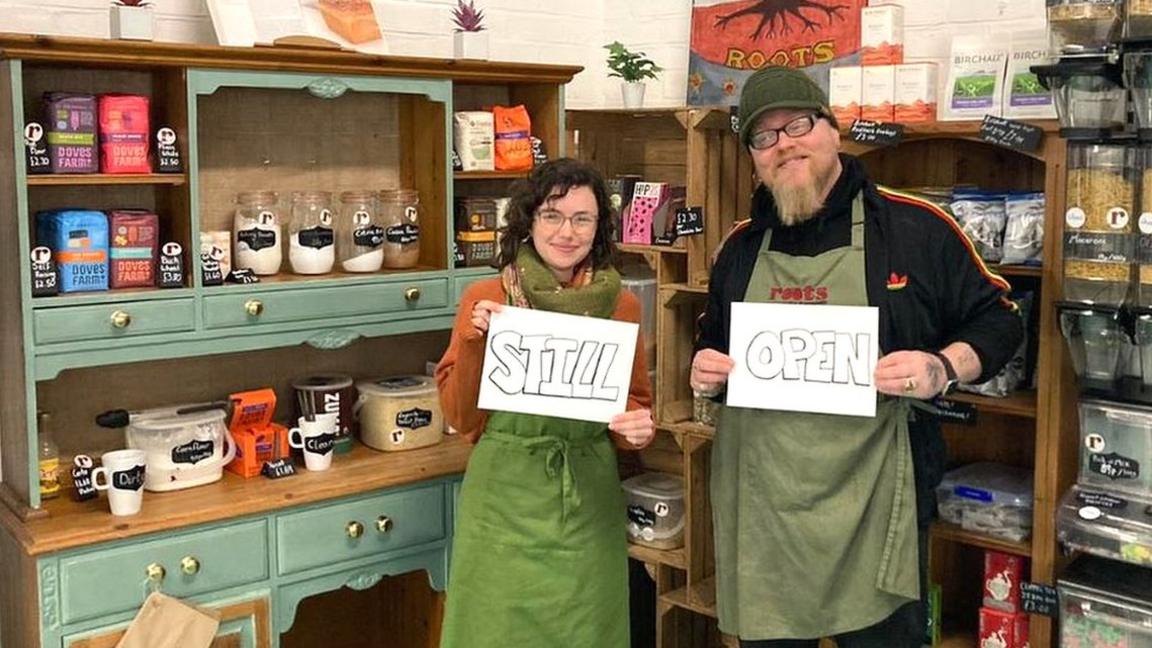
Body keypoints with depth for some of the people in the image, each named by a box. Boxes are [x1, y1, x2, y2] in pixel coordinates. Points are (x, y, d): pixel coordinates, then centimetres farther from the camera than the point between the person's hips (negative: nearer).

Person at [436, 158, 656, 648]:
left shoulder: (621, 305, 2)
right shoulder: (486, 299, -3)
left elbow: (637, 402, 12)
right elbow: (459, 416, -1)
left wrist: (638, 427, -10)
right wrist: (473, 341, -15)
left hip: (588, 501, 2)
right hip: (505, 499, -1)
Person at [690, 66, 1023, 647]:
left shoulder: (917, 227, -3)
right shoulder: (742, 245, 11)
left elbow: (996, 320, 3)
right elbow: (711, 342, 23)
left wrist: (943, 368, -16)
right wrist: (705, 369, 1)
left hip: (872, 509, -4)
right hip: (758, 507, 4)